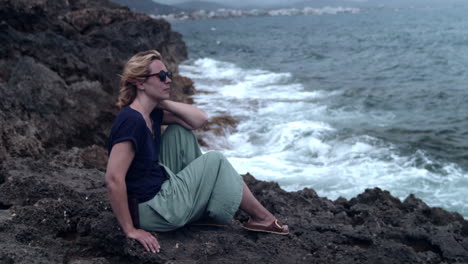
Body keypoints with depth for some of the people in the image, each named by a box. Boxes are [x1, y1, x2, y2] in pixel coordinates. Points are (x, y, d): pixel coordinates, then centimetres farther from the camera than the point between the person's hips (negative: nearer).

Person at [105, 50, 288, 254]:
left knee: (180, 132, 9)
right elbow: (113, 179, -31)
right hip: (151, 211, -9)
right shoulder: (131, 121, -26)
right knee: (215, 161, 1)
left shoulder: (151, 112, 3)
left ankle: (203, 209, 16)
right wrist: (130, 229, -25)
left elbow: (199, 119, 6)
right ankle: (262, 218, 21)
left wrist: (161, 102, -4)